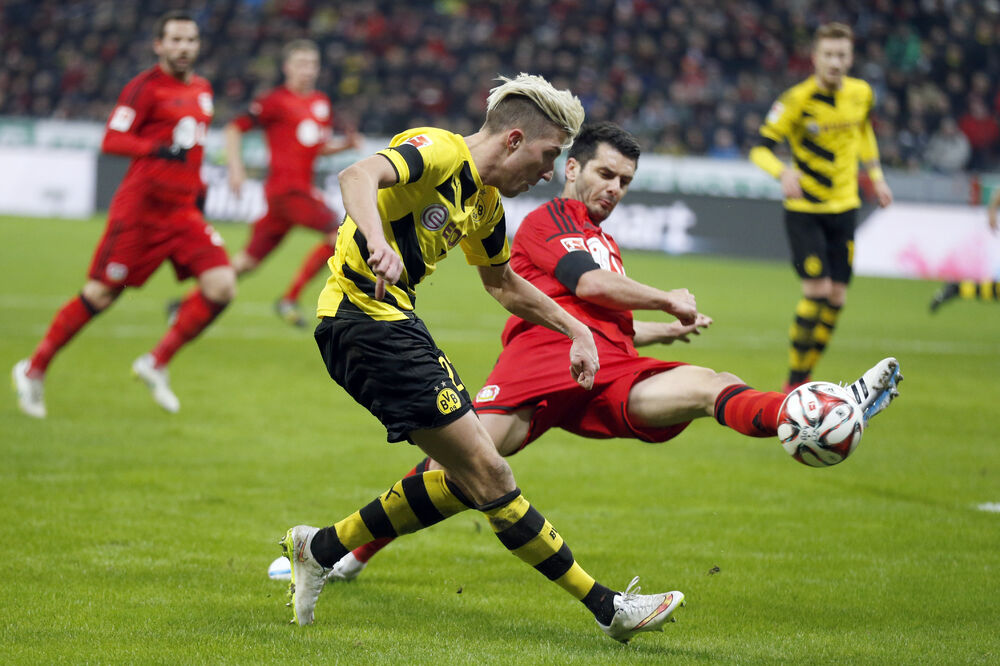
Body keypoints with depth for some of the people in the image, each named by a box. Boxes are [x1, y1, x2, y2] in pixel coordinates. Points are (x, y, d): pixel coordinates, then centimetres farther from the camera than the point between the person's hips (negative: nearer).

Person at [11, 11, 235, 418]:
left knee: (222, 286, -11)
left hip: (183, 210, 6)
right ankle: (34, 370, 14)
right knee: (100, 295, -2)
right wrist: (157, 149, -29)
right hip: (141, 205, -6)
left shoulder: (201, 90, 14)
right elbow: (111, 141, -16)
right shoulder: (145, 87, -8)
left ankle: (157, 364, 3)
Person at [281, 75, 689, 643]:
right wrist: (376, 241, -51)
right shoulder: (438, 152, -14)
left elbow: (504, 283, 32)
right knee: (488, 473, -8)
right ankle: (607, 608, -5)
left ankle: (321, 549, 20)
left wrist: (576, 330, 26)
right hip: (366, 317, -11)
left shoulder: (486, 205, 15)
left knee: (467, 479, 12)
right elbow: (358, 176, -33)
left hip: (396, 323, 11)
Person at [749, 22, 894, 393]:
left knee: (836, 298, 2)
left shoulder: (861, 94, -1)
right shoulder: (798, 100, -16)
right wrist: (783, 172, -35)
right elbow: (760, 148, -16)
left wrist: (875, 175, 17)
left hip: (844, 208, 5)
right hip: (804, 209, -5)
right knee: (817, 290, -16)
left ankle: (804, 379, 14)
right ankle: (794, 381, -4)